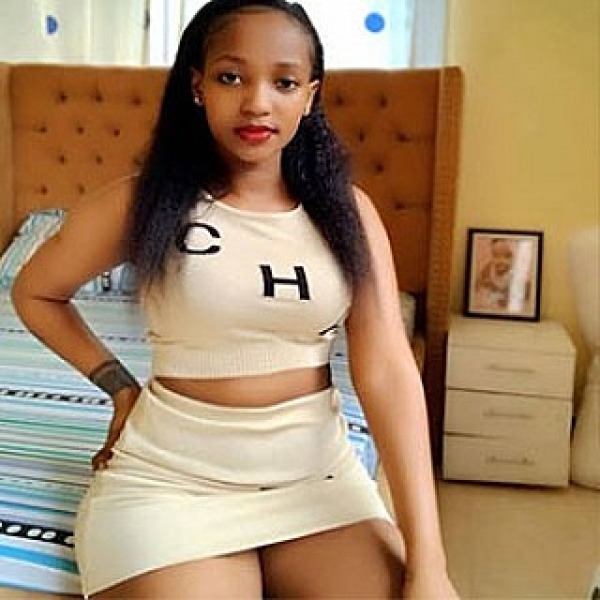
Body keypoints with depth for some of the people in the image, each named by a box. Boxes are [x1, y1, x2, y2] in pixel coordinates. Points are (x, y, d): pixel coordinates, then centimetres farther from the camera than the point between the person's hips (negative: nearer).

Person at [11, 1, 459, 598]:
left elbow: (388, 373, -10)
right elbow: (34, 292, 12)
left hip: (319, 468, 2)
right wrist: (119, 384, 0)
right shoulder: (143, 203, -6)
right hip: (171, 475, -1)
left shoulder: (345, 210, -2)